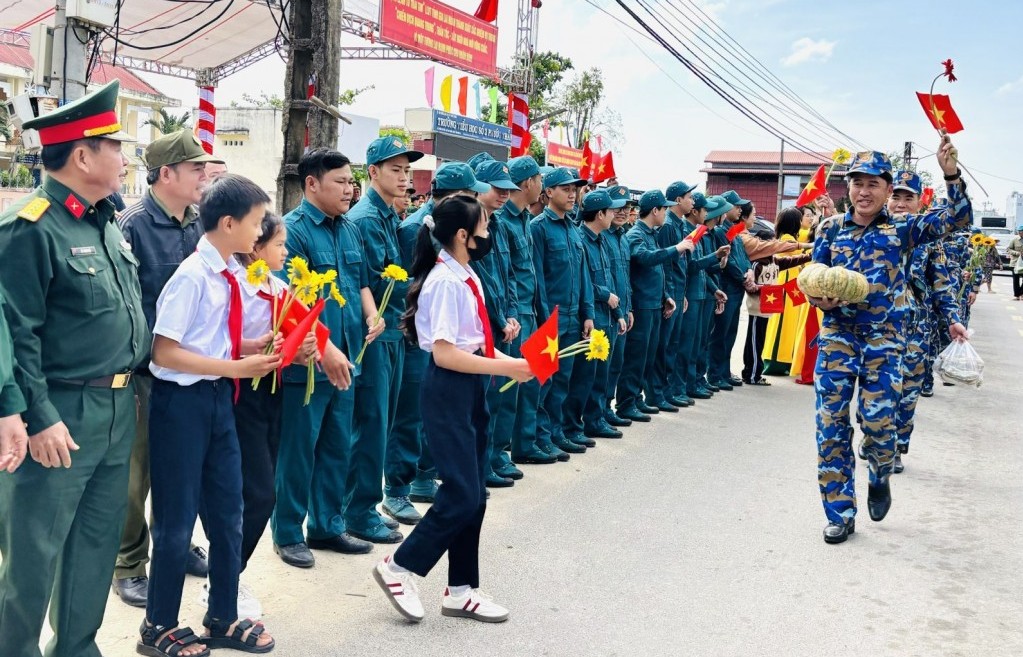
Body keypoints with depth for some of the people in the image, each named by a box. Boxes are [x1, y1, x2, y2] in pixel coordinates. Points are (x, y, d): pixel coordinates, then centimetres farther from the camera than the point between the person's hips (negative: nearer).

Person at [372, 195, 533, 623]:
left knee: (473, 495, 12)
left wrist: (516, 362, 3)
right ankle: (399, 567, 10)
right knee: (462, 494, -8)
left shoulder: (468, 277, 10)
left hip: (472, 390, 9)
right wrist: (504, 368, -21)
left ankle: (461, 591, 23)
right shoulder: (445, 281, -18)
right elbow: (444, 353, -23)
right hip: (448, 392, -9)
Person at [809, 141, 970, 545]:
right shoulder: (831, 229, 6)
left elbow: (957, 219, -6)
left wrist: (950, 173, -18)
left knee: (878, 420, -9)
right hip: (837, 334, 1)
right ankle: (839, 514, 10)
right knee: (831, 423, -2)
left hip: (884, 338, -1)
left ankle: (880, 479, 27)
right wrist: (820, 299, -14)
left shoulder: (901, 229, 3)